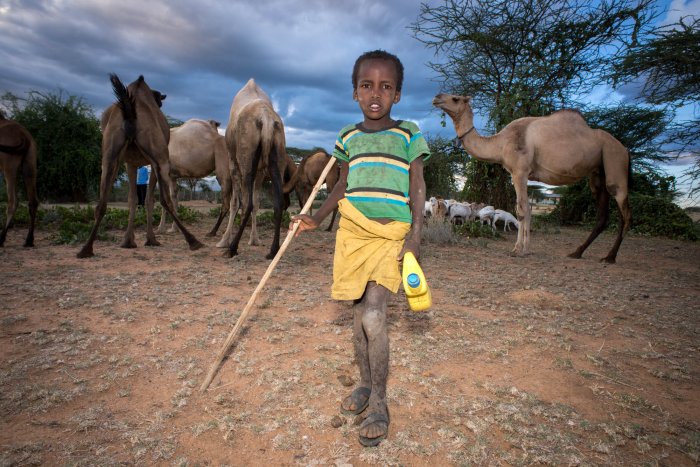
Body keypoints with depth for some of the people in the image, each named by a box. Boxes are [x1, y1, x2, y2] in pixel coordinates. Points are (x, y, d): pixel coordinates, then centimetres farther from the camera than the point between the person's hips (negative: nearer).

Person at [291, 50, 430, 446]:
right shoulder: (348, 137, 11)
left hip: (392, 234, -3)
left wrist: (415, 234, -10)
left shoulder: (408, 134, 2)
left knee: (373, 314, -15)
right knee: (360, 315, 9)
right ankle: (366, 385, 28)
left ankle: (379, 403, 2)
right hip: (353, 232, 4)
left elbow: (418, 188, 0)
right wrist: (317, 218, 8)